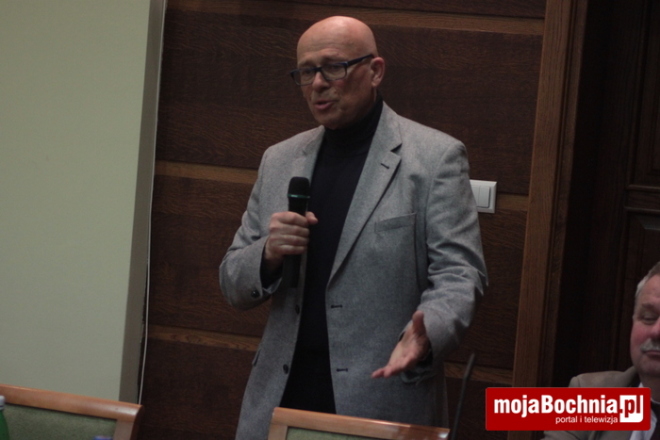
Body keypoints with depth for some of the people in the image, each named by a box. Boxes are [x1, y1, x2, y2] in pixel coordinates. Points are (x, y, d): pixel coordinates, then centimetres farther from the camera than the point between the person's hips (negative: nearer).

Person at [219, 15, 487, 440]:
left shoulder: (435, 157, -2)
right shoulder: (280, 160, 12)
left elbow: (458, 273, -7)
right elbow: (235, 285, 14)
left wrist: (427, 332, -27)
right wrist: (268, 254, -8)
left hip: (384, 398, -4)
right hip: (282, 396, 4)